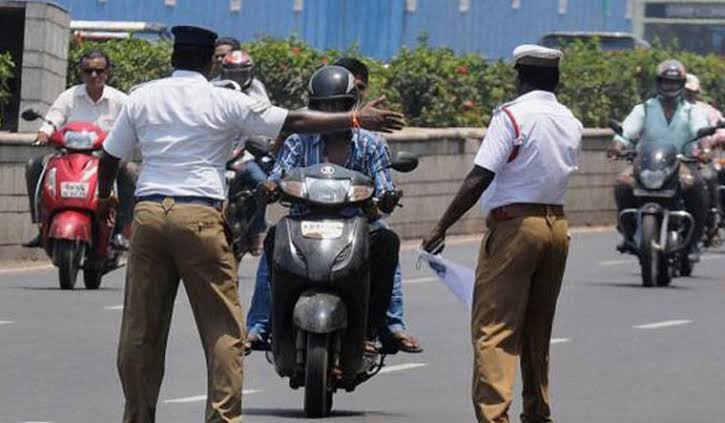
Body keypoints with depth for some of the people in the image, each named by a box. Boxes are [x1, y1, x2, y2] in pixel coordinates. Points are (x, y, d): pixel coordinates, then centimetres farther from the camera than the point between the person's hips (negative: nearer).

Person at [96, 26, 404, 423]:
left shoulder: (141, 98, 9)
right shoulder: (226, 102, 0)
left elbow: (110, 155, 18)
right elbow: (294, 122, -1)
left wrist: (104, 196, 37)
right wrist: (355, 119, 4)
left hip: (148, 212, 3)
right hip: (200, 216, -3)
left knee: (141, 327, 8)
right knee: (222, 327, 2)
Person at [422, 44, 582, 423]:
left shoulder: (512, 116, -10)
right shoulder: (570, 122, 11)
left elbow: (479, 179, -14)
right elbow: (560, 172, 14)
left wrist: (441, 227, -11)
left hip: (515, 224, -7)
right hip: (557, 224, 7)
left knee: (493, 327, -8)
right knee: (538, 328, 17)